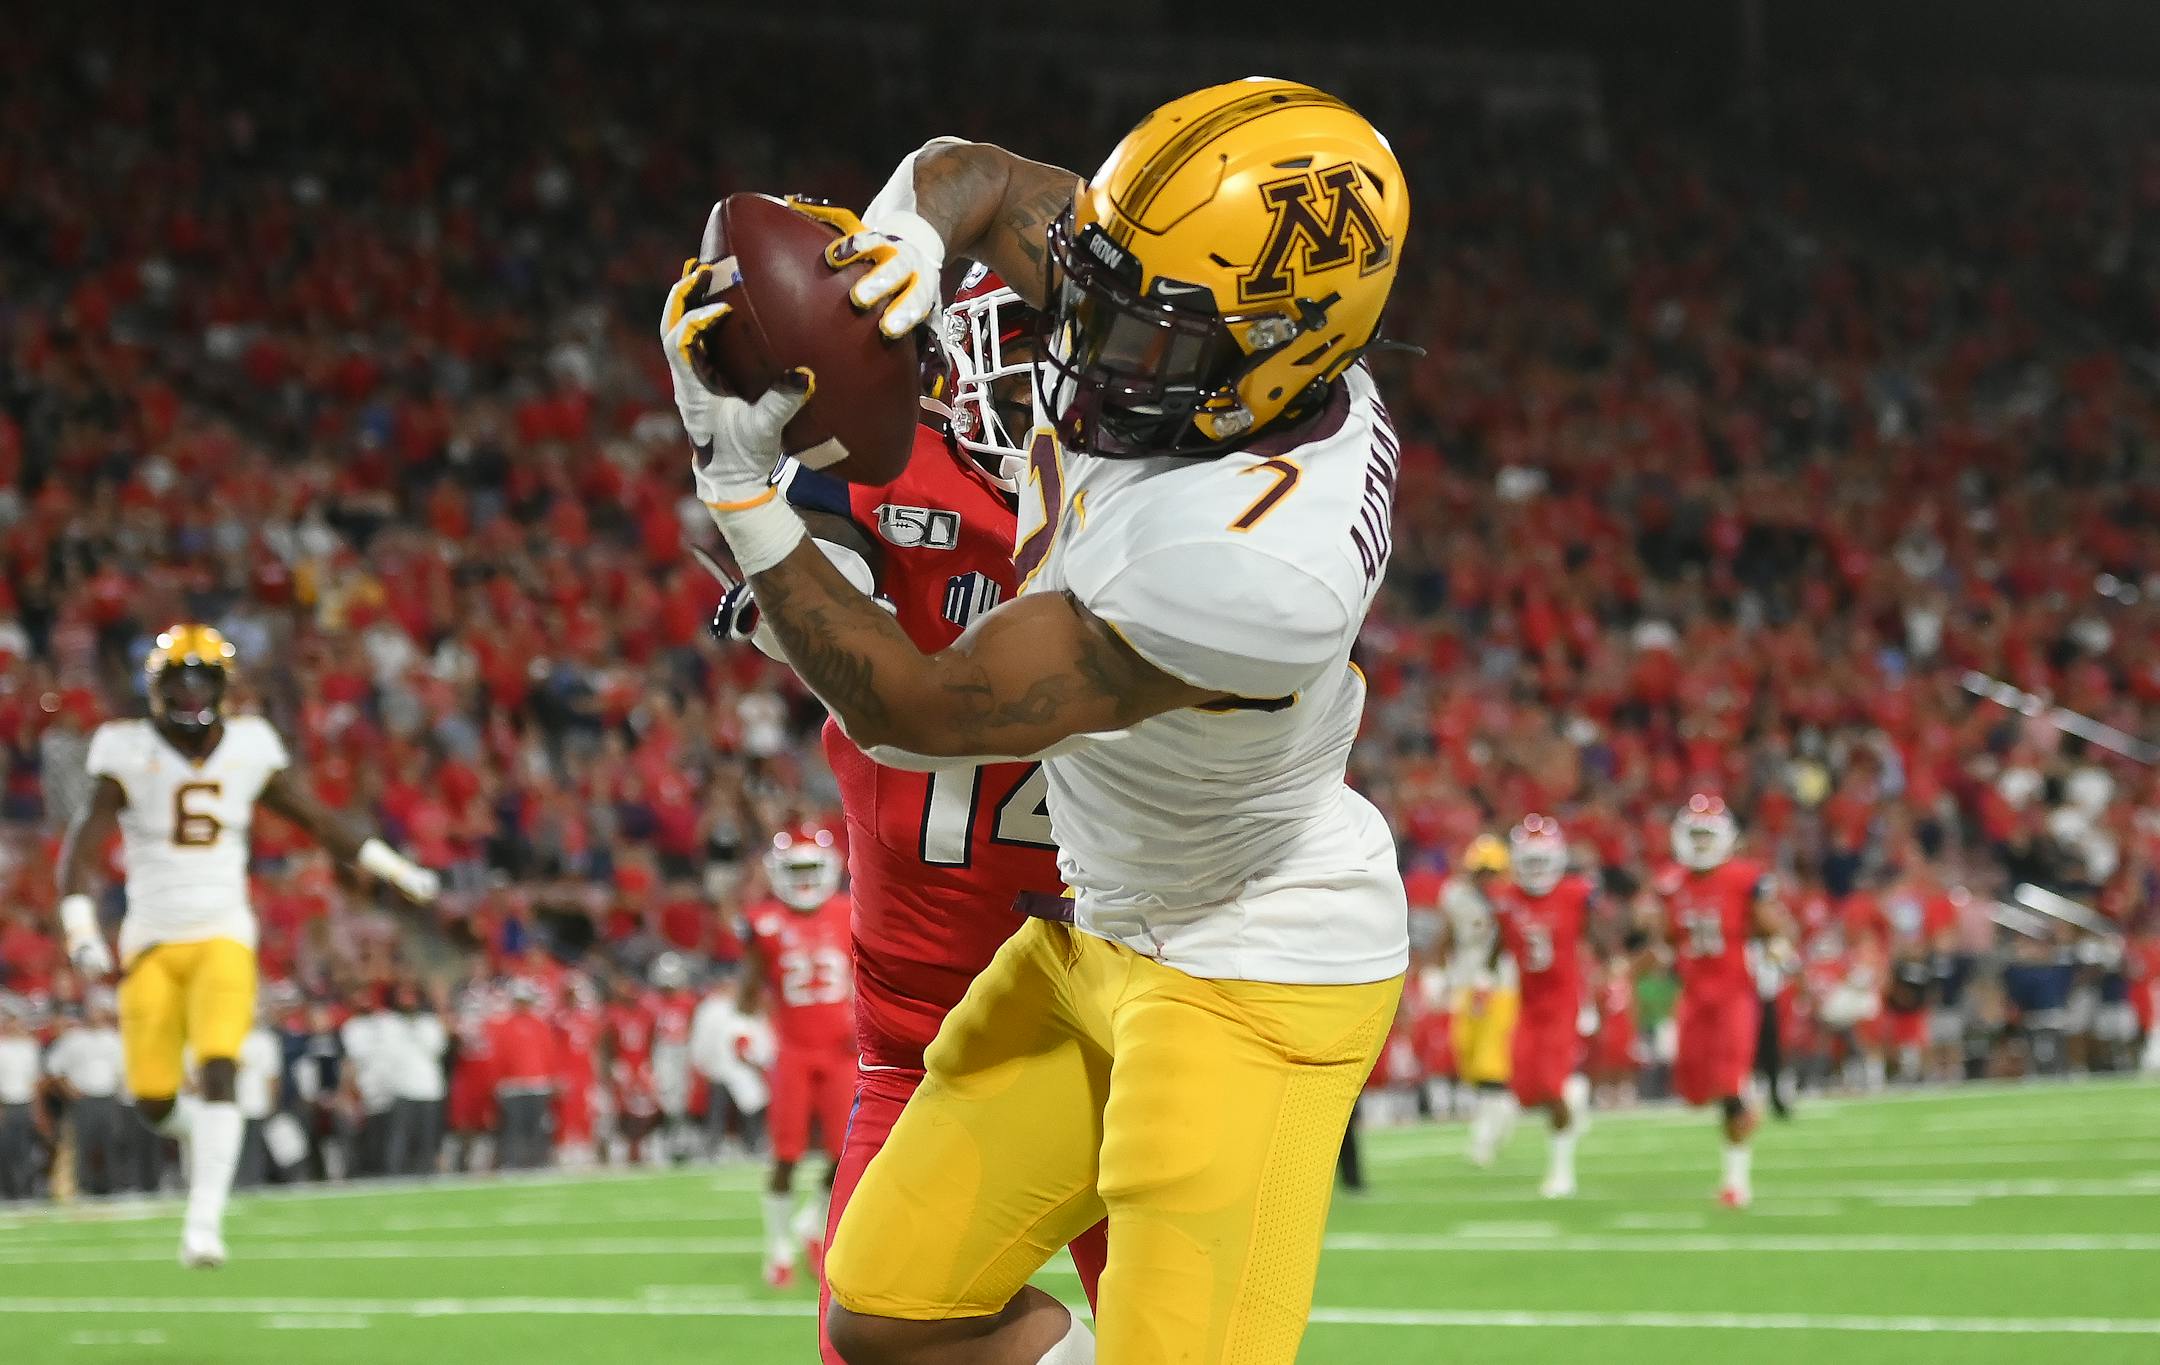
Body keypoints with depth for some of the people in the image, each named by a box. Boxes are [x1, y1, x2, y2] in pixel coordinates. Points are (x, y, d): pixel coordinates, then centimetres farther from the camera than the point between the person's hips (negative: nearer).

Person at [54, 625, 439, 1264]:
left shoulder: (249, 750, 3)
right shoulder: (129, 755, -5)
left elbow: (320, 821, 13)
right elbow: (79, 852, -10)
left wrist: (403, 875, 13)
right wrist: (82, 935, -24)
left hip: (222, 937, 0)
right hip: (152, 942, 0)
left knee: (218, 1070, -19)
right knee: (153, 1102, -1)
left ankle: (204, 1223, -18)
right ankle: (199, 1128, 37)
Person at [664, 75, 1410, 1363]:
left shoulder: (1254, 569, -37)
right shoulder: (1165, 328, -12)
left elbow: (914, 712, -26)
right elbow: (969, 175, 7)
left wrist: (742, 488, -24)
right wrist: (900, 243, -17)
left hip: (1253, 978, -9)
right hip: (1097, 931, 9)